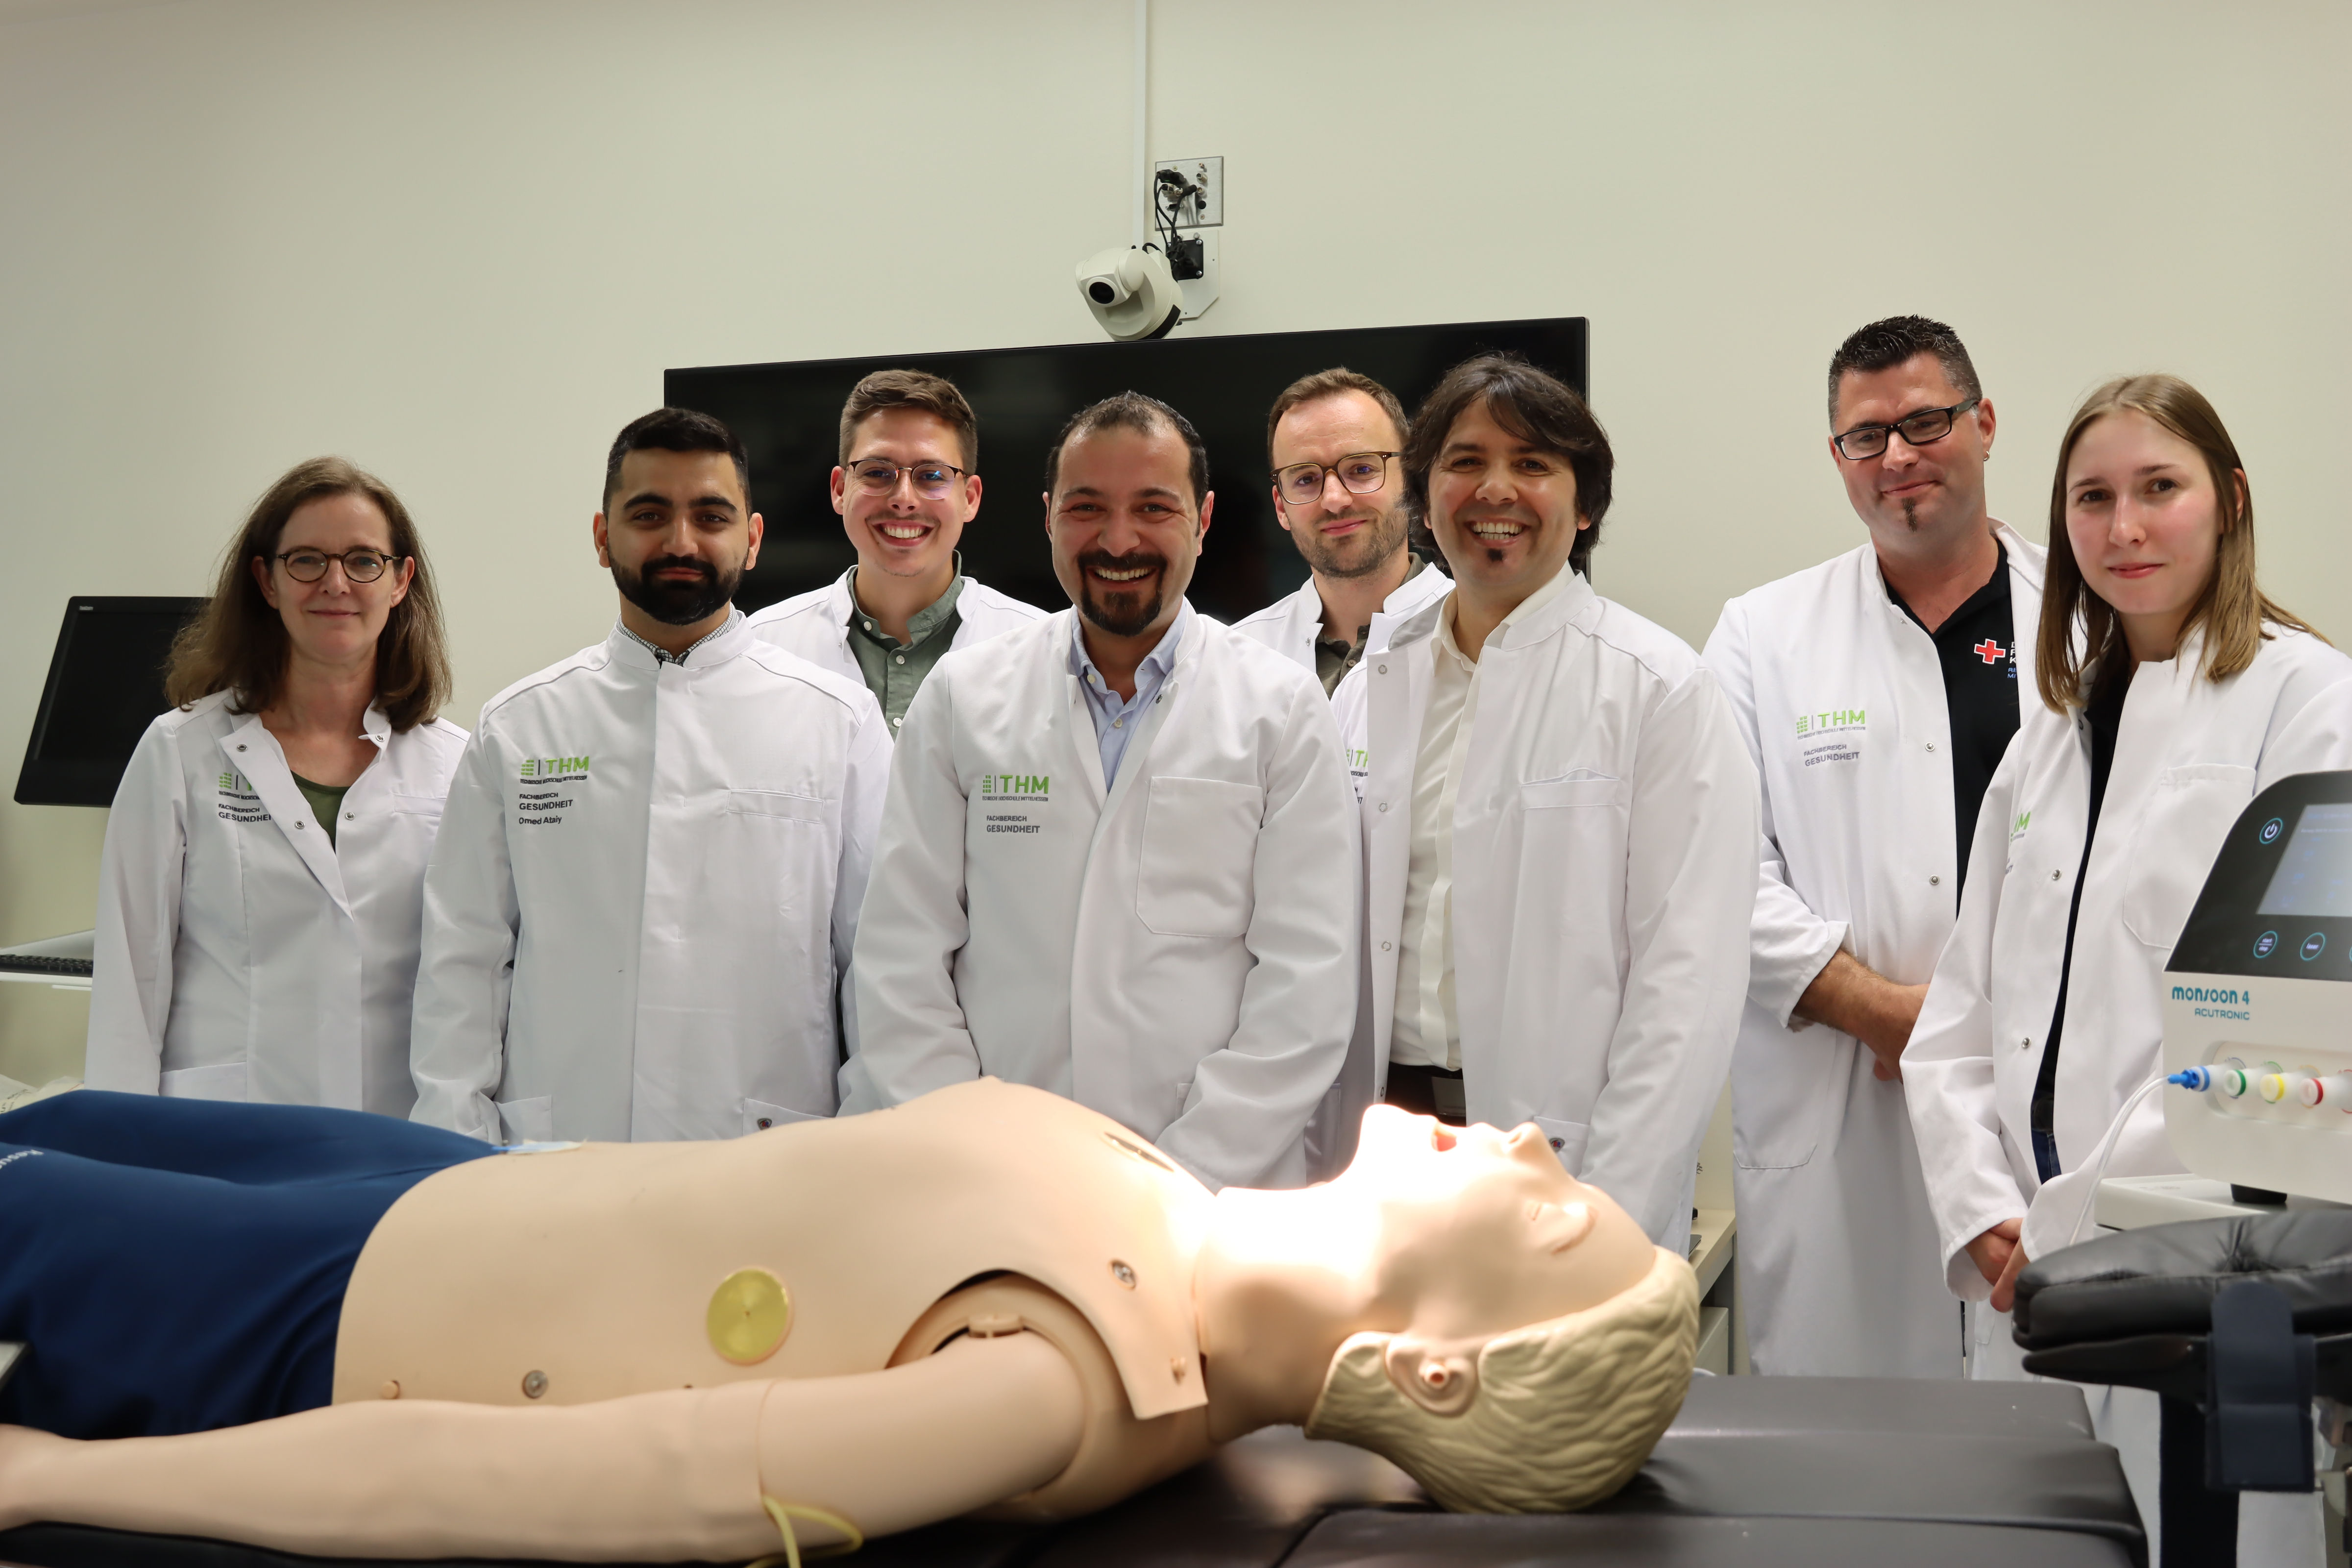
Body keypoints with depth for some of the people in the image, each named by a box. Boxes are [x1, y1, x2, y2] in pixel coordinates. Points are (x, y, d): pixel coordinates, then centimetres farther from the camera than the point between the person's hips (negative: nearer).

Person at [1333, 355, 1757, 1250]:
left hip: (1554, 1148, -3)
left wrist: (1606, 1223, -16)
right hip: (1381, 1132, 4)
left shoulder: (1662, 690, -4)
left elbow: (1687, 978, -10)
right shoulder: (1372, 689, 11)